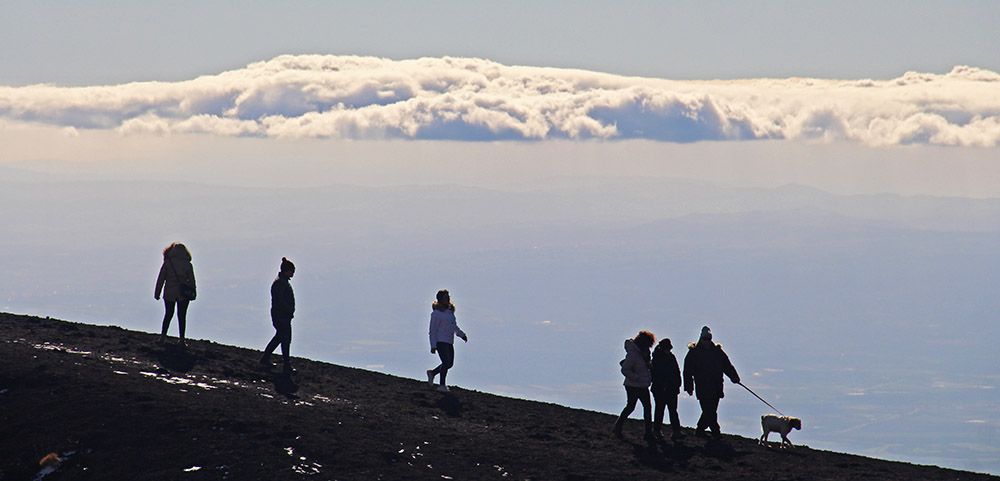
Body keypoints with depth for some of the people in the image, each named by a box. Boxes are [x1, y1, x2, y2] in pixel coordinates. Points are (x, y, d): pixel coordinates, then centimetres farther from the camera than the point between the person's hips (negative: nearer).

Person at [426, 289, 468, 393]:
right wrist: (433, 346, -14)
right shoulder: (436, 313, -11)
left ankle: (432, 373, 30)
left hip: (449, 342, 8)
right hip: (440, 342, -8)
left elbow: (454, 326, 27)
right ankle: (442, 385, -4)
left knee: (449, 364, 10)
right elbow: (433, 330, -11)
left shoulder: (449, 311, 13)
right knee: (446, 362, -13)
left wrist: (462, 334, 19)